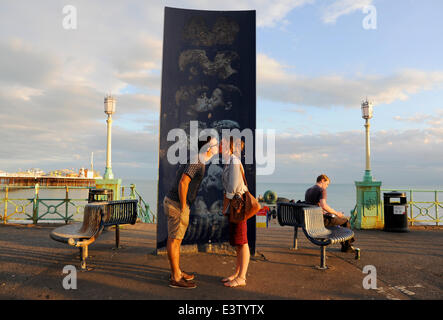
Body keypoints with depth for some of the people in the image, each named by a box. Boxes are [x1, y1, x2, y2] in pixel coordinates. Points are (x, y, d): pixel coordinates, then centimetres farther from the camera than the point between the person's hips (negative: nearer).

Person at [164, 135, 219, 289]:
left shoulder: (190, 160, 15)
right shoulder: (196, 162, -17)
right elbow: (183, 183, -27)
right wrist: (183, 207, -20)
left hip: (171, 201, 10)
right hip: (177, 205, -10)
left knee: (174, 238, 15)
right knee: (175, 240, -2)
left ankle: (176, 272, 26)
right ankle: (176, 278, 8)